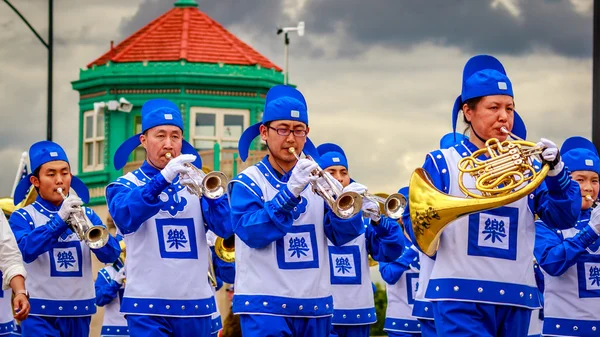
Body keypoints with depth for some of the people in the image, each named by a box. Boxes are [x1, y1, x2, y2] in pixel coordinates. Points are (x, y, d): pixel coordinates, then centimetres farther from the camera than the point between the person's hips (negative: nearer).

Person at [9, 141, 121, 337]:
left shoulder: (85, 215, 10)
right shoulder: (23, 217, 0)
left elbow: (111, 255, -3)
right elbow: (24, 251, -19)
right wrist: (59, 219, -26)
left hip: (79, 311, 4)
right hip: (41, 313, -4)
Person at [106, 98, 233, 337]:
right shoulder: (125, 184, 4)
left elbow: (225, 228, -4)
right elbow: (125, 218, -18)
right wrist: (163, 178, -30)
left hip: (195, 303, 3)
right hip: (148, 305, -3)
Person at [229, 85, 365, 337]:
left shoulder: (316, 180, 10)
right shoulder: (248, 182, -2)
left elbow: (344, 234, 1)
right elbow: (252, 233, -17)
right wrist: (290, 191, -28)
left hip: (315, 305, 5)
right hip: (266, 306, -5)